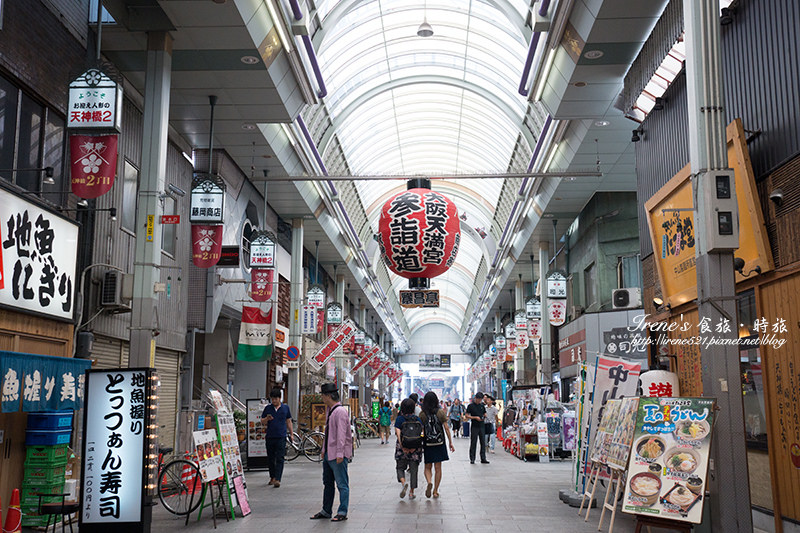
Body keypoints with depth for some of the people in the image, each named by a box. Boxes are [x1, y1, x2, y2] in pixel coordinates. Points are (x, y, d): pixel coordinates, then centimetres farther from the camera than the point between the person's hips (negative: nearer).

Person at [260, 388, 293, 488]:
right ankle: (272, 477, 24)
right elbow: (262, 422, 10)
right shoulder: (268, 408, 6)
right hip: (270, 437, 2)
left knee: (280, 459, -9)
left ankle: (277, 479, -14)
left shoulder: (285, 408, 6)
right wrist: (267, 419, -13)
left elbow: (288, 421, 14)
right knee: (270, 458, 10)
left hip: (281, 437, -2)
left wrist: (291, 434, 13)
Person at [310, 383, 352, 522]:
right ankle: (326, 511, 24)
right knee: (327, 483, 16)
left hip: (338, 454, -10)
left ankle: (342, 513, 3)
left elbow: (341, 434, -20)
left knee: (342, 484, -2)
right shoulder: (330, 410, 15)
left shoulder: (340, 411, -16)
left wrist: (340, 453, -23)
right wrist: (324, 449, 21)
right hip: (328, 453, 10)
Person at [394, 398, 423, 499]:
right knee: (413, 470, 11)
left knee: (400, 468, 14)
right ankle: (411, 493, 10)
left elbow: (398, 433, -14)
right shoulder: (418, 419, 3)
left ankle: (404, 482, -13)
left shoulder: (399, 419, -4)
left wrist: (402, 447, -17)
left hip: (402, 447, -2)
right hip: (416, 448, 2)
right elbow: (423, 432, -4)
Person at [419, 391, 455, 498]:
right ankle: (435, 491, 10)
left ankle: (429, 482, -15)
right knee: (438, 468, 9)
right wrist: (451, 443, 3)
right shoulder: (440, 412, -5)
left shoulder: (422, 414, -6)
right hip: (439, 444, 0)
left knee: (428, 467, 12)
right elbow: (446, 428, -4)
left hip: (427, 444, 0)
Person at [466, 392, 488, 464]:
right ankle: (472, 459, 6)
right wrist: (475, 417, -15)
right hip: (474, 427, -4)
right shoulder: (470, 406, -2)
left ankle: (483, 459, 10)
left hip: (481, 426, 4)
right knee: (473, 443, -1)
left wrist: (485, 416, -4)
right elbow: (467, 415, -3)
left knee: (483, 443, 4)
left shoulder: (482, 406, 12)